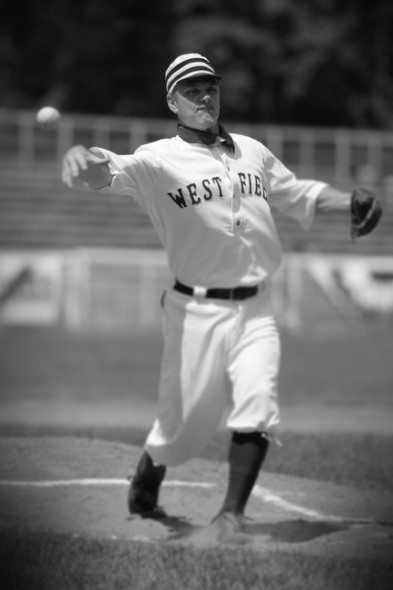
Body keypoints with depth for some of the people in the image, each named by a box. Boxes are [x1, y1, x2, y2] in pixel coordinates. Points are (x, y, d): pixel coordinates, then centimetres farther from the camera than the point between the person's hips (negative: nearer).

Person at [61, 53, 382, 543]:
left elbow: (296, 193, 25)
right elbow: (117, 173, -26)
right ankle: (144, 487, 31)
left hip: (255, 309, 4)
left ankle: (232, 512, -10)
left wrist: (350, 204, 8)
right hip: (196, 311, -4)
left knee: (257, 406, -16)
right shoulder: (161, 159, -6)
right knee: (184, 420, 2)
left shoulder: (252, 152, 12)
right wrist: (86, 164, -50)